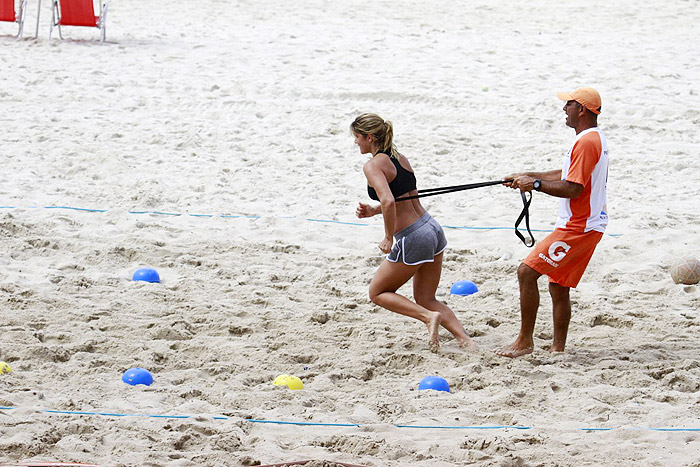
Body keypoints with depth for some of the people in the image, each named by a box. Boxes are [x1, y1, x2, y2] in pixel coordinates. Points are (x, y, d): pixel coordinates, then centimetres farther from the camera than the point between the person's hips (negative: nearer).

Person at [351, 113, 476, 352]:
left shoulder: (373, 165, -13)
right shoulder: (400, 158, 13)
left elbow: (388, 202, -28)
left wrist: (388, 238, -16)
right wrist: (373, 210, 12)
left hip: (412, 240, -8)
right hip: (433, 229, 8)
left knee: (377, 292, 14)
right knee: (425, 299, 20)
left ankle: (429, 317, -4)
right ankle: (466, 340, 5)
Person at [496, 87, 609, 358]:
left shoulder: (586, 142, -18)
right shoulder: (595, 138, 16)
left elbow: (572, 189, -23)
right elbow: (569, 175, 27)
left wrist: (536, 184, -14)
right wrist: (527, 177, 24)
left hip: (578, 228, -11)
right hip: (589, 225, 11)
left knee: (527, 272, -13)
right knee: (559, 286, 14)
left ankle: (525, 341, -10)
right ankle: (558, 348, 17)